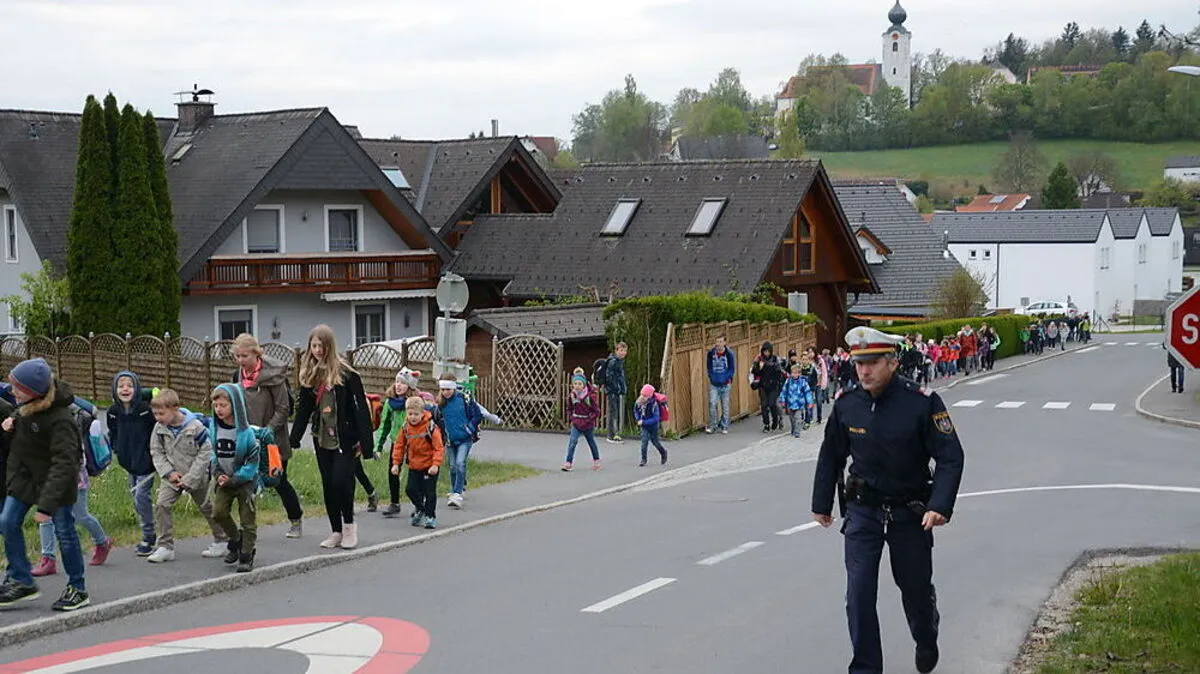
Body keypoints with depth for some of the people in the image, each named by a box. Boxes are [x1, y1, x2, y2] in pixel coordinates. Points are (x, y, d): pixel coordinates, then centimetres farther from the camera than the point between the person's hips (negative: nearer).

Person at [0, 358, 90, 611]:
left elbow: (63, 464, -33)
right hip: (24, 476, 8)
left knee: (64, 531, 2)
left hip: (56, 480, -8)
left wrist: (46, 504, -35)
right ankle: (21, 581, 15)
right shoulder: (26, 404, -6)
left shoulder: (59, 420, -31)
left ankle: (77, 589, 17)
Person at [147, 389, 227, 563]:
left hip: (196, 476, -3)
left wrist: (189, 478, -20)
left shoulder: (195, 427, -22)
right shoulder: (160, 428, -9)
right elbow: (157, 452, 0)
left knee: (206, 507, 12)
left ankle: (221, 540, 32)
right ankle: (166, 547, -8)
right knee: (161, 505, -14)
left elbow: (205, 453, -18)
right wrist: (169, 472, -15)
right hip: (173, 476, 4)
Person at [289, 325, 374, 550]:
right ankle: (336, 532, 16)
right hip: (322, 438, 5)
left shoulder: (345, 373, -11)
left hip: (344, 438, -5)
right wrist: (294, 438, 6)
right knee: (328, 485, 7)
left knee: (341, 481, -11)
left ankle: (349, 524, 12)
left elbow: (361, 407, -11)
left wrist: (365, 440, -15)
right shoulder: (309, 375, 6)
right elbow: (304, 408, 12)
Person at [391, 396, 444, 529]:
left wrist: (435, 464, -25)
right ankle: (420, 509, 29)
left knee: (429, 492, -1)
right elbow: (399, 445, 8)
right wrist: (396, 463, 3)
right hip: (414, 465, 5)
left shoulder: (431, 427, -17)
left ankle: (430, 516, 13)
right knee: (410, 489, 4)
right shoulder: (405, 427, -2)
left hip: (429, 466, -5)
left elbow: (439, 447, -17)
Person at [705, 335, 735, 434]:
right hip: (713, 384, 1)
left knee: (725, 406, 6)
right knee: (712, 404, -10)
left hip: (725, 384, -1)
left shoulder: (729, 353, -6)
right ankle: (712, 425, -2)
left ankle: (724, 426, 17)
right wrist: (711, 377, 1)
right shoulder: (711, 353, 0)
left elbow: (732, 368, 0)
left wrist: (728, 379, -9)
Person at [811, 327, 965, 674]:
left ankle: (926, 642, 45)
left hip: (910, 513, -2)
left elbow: (950, 457, -14)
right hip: (862, 511, 2)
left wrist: (940, 506, -25)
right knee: (859, 592, -6)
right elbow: (830, 457, 10)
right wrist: (821, 504, 14)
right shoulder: (847, 404, -5)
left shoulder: (922, 402, -16)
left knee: (916, 586, 15)